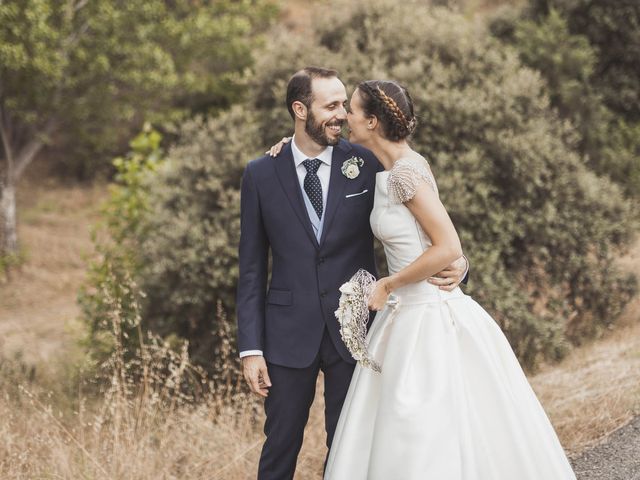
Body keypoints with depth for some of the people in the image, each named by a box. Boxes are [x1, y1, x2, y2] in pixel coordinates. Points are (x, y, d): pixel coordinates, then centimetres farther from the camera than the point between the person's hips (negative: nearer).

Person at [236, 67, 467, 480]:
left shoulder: (368, 165, -2)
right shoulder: (261, 175, 0)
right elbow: (253, 269, 2)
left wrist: (455, 263, -17)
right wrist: (251, 348, -3)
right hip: (291, 333, 0)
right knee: (280, 446, 6)